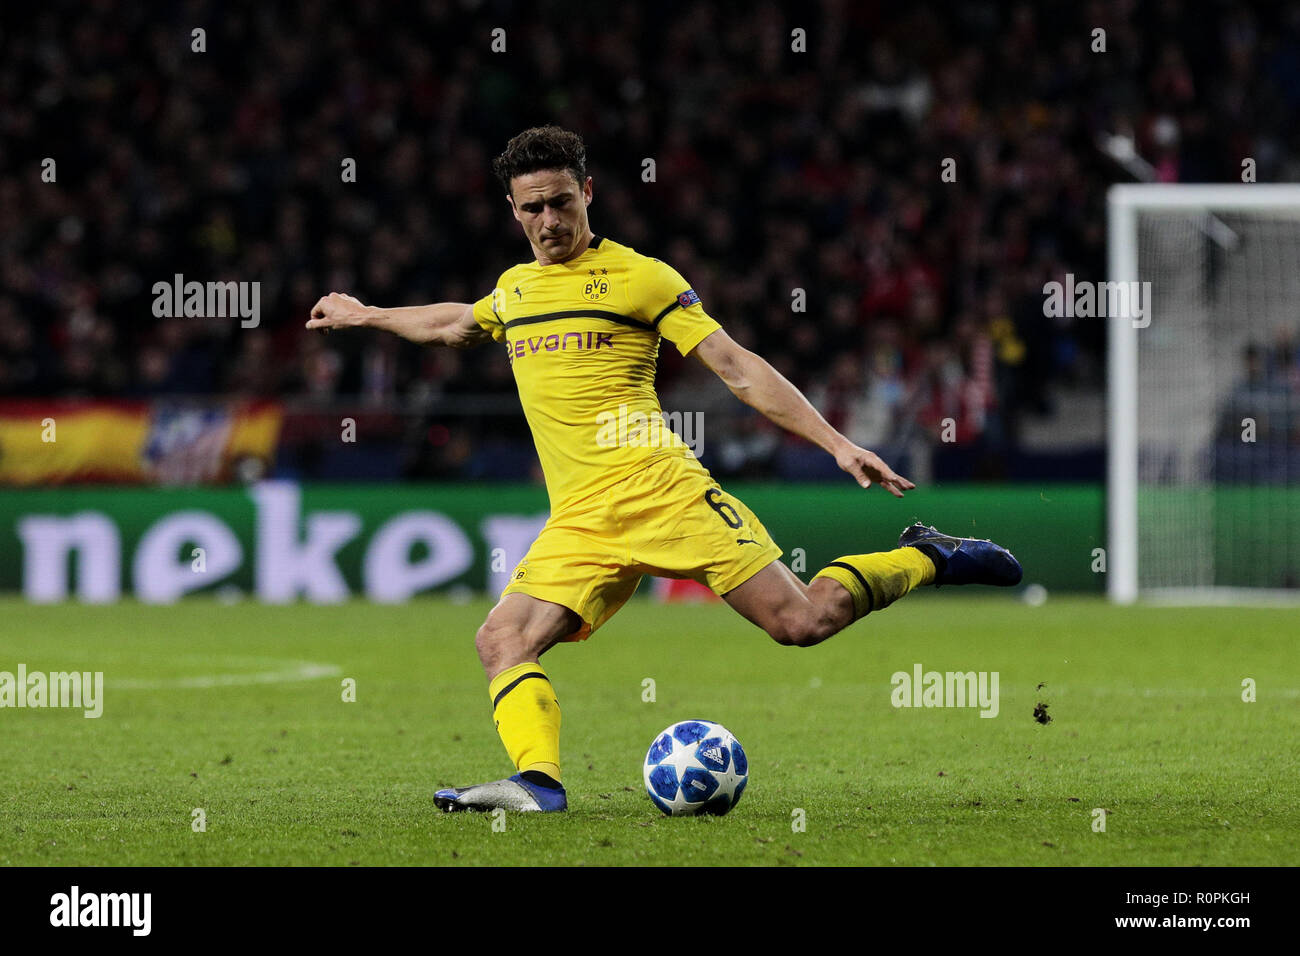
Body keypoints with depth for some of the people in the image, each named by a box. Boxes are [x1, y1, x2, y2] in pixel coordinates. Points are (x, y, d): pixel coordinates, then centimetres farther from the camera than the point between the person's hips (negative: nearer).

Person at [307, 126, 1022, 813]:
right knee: (501, 640, -17)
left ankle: (928, 560, 7)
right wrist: (366, 317, 55)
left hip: (656, 486, -5)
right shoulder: (514, 288, 21)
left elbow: (738, 369, 0)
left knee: (801, 622, -14)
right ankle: (536, 780, -28)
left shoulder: (640, 277, 3)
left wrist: (837, 444, -6)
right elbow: (455, 326, 46)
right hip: (578, 521, 5)